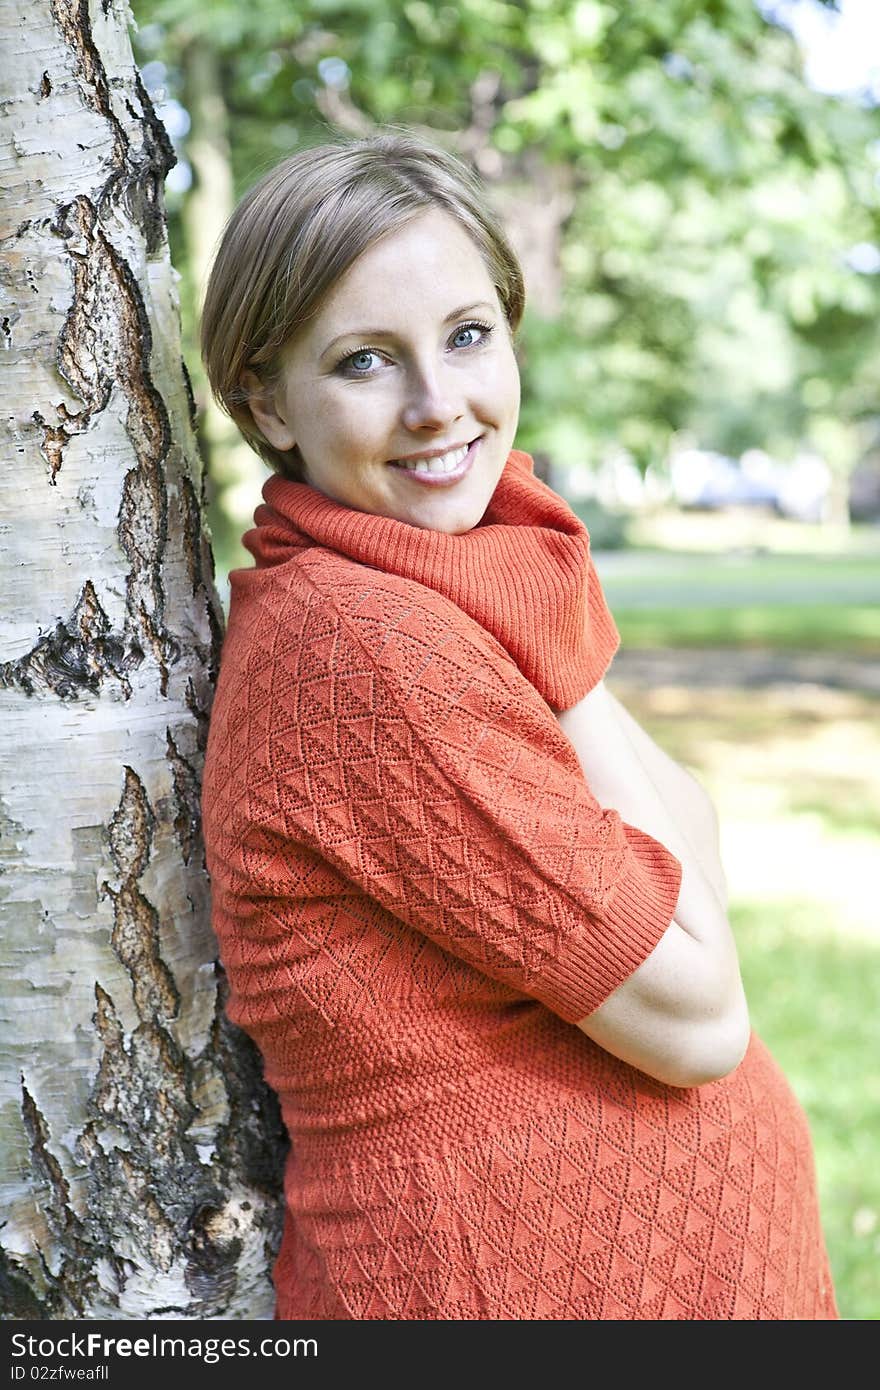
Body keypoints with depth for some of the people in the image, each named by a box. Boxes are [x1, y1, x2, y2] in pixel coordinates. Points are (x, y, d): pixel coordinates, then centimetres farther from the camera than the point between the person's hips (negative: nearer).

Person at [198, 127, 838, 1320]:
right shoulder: (365, 648, -25)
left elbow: (697, 839, 1)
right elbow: (694, 1015, -22)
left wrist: (550, 650, -11)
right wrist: (569, 680, -14)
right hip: (525, 1280, -9)